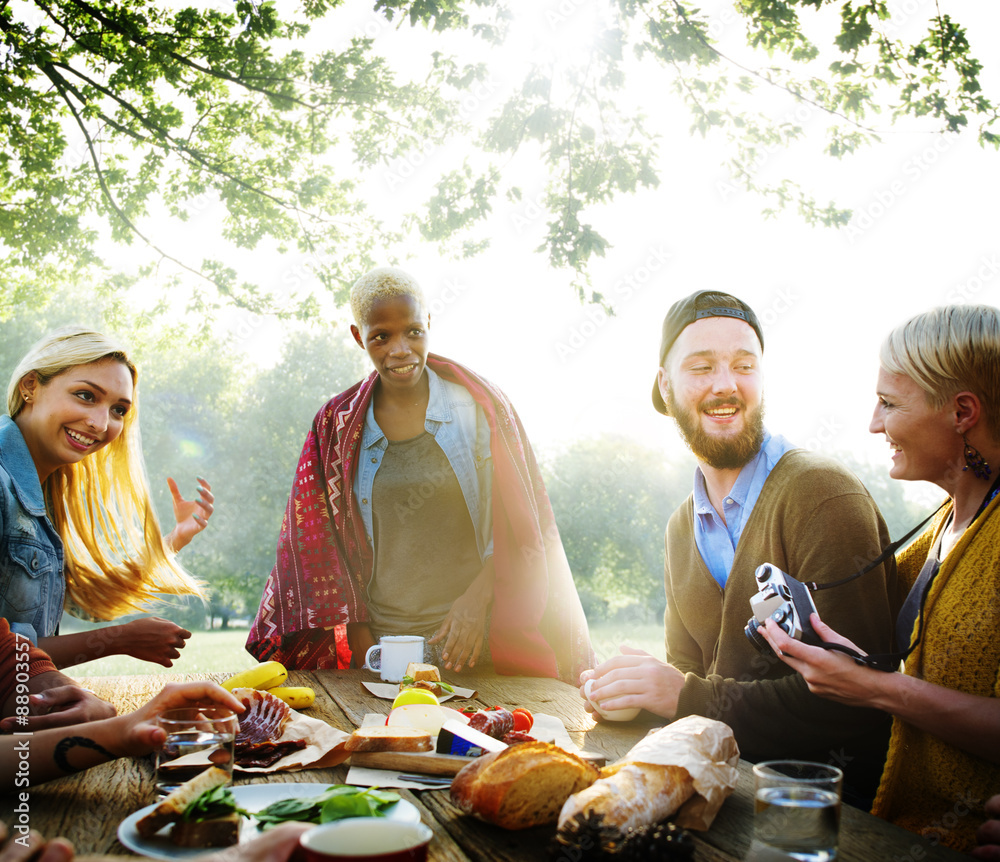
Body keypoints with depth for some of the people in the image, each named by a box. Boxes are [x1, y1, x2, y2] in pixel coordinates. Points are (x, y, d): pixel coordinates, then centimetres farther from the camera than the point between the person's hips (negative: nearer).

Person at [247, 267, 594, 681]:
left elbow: (520, 528, 0)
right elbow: (318, 541, 8)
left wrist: (478, 598, -12)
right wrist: (359, 637, 1)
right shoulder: (336, 425, 5)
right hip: (380, 642, 2)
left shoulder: (480, 406, -1)